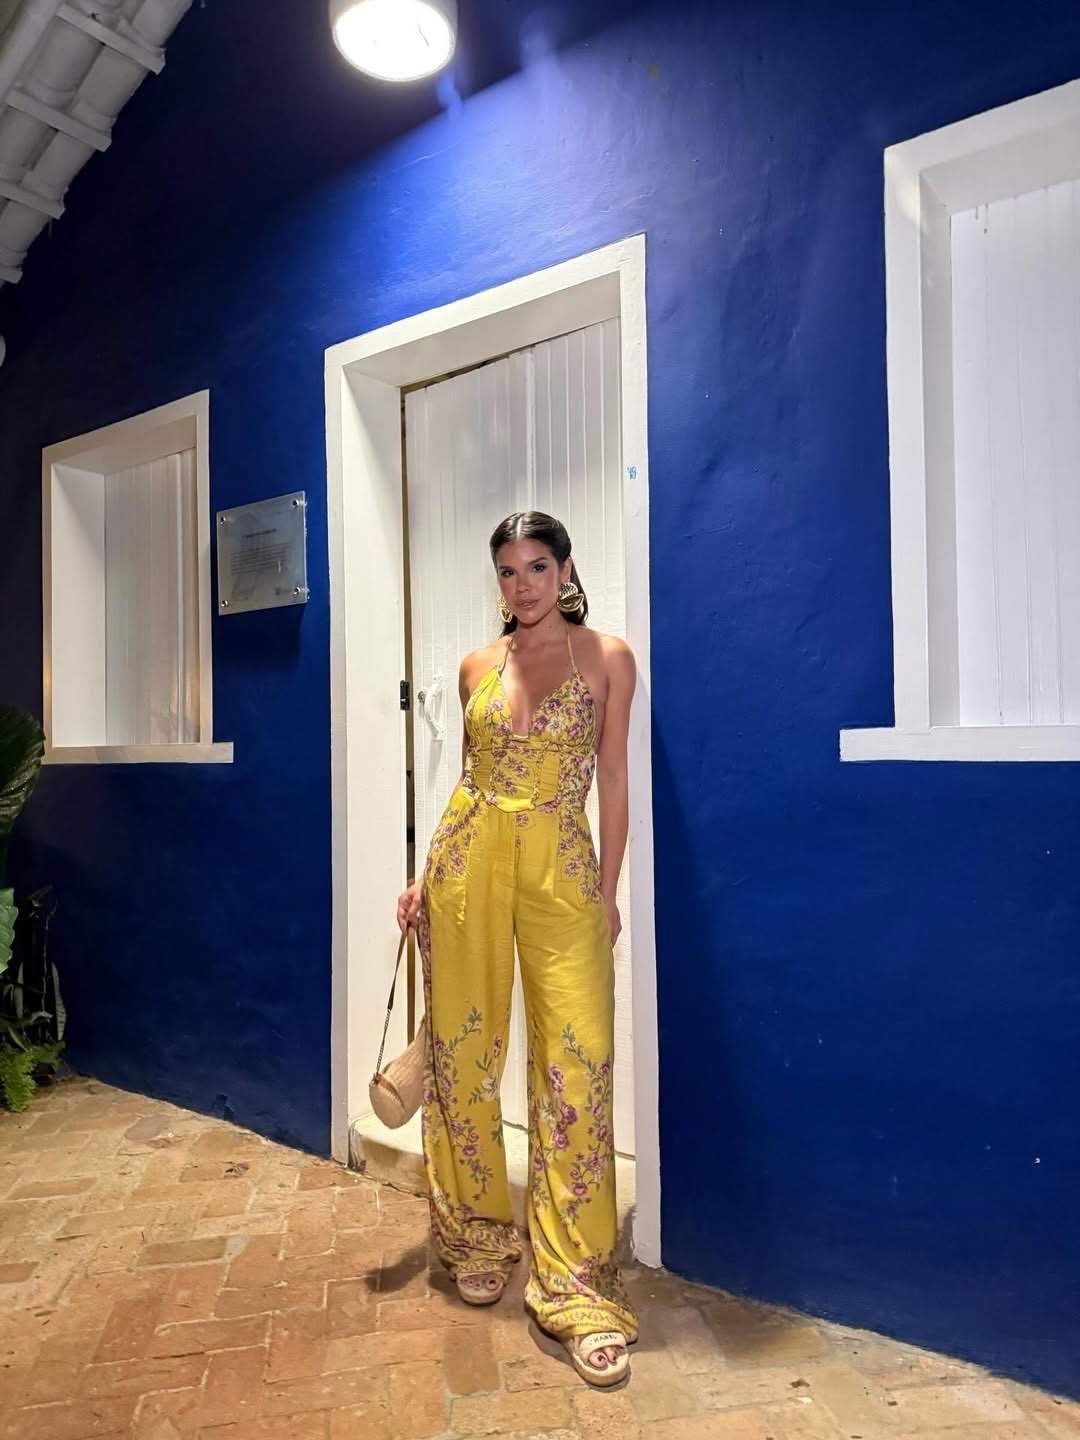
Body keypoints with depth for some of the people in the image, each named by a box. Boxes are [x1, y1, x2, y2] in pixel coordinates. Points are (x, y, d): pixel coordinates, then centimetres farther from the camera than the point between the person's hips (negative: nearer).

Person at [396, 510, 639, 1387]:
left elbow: (612, 779, 2)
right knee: (464, 1053, 10)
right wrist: (428, 876, 10)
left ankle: (578, 1288, 11)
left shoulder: (607, 658, 2)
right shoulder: (478, 667, 10)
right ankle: (477, 1236, 32)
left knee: (579, 1065, -4)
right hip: (467, 862, 3)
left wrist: (608, 890, 0)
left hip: (561, 869, -3)